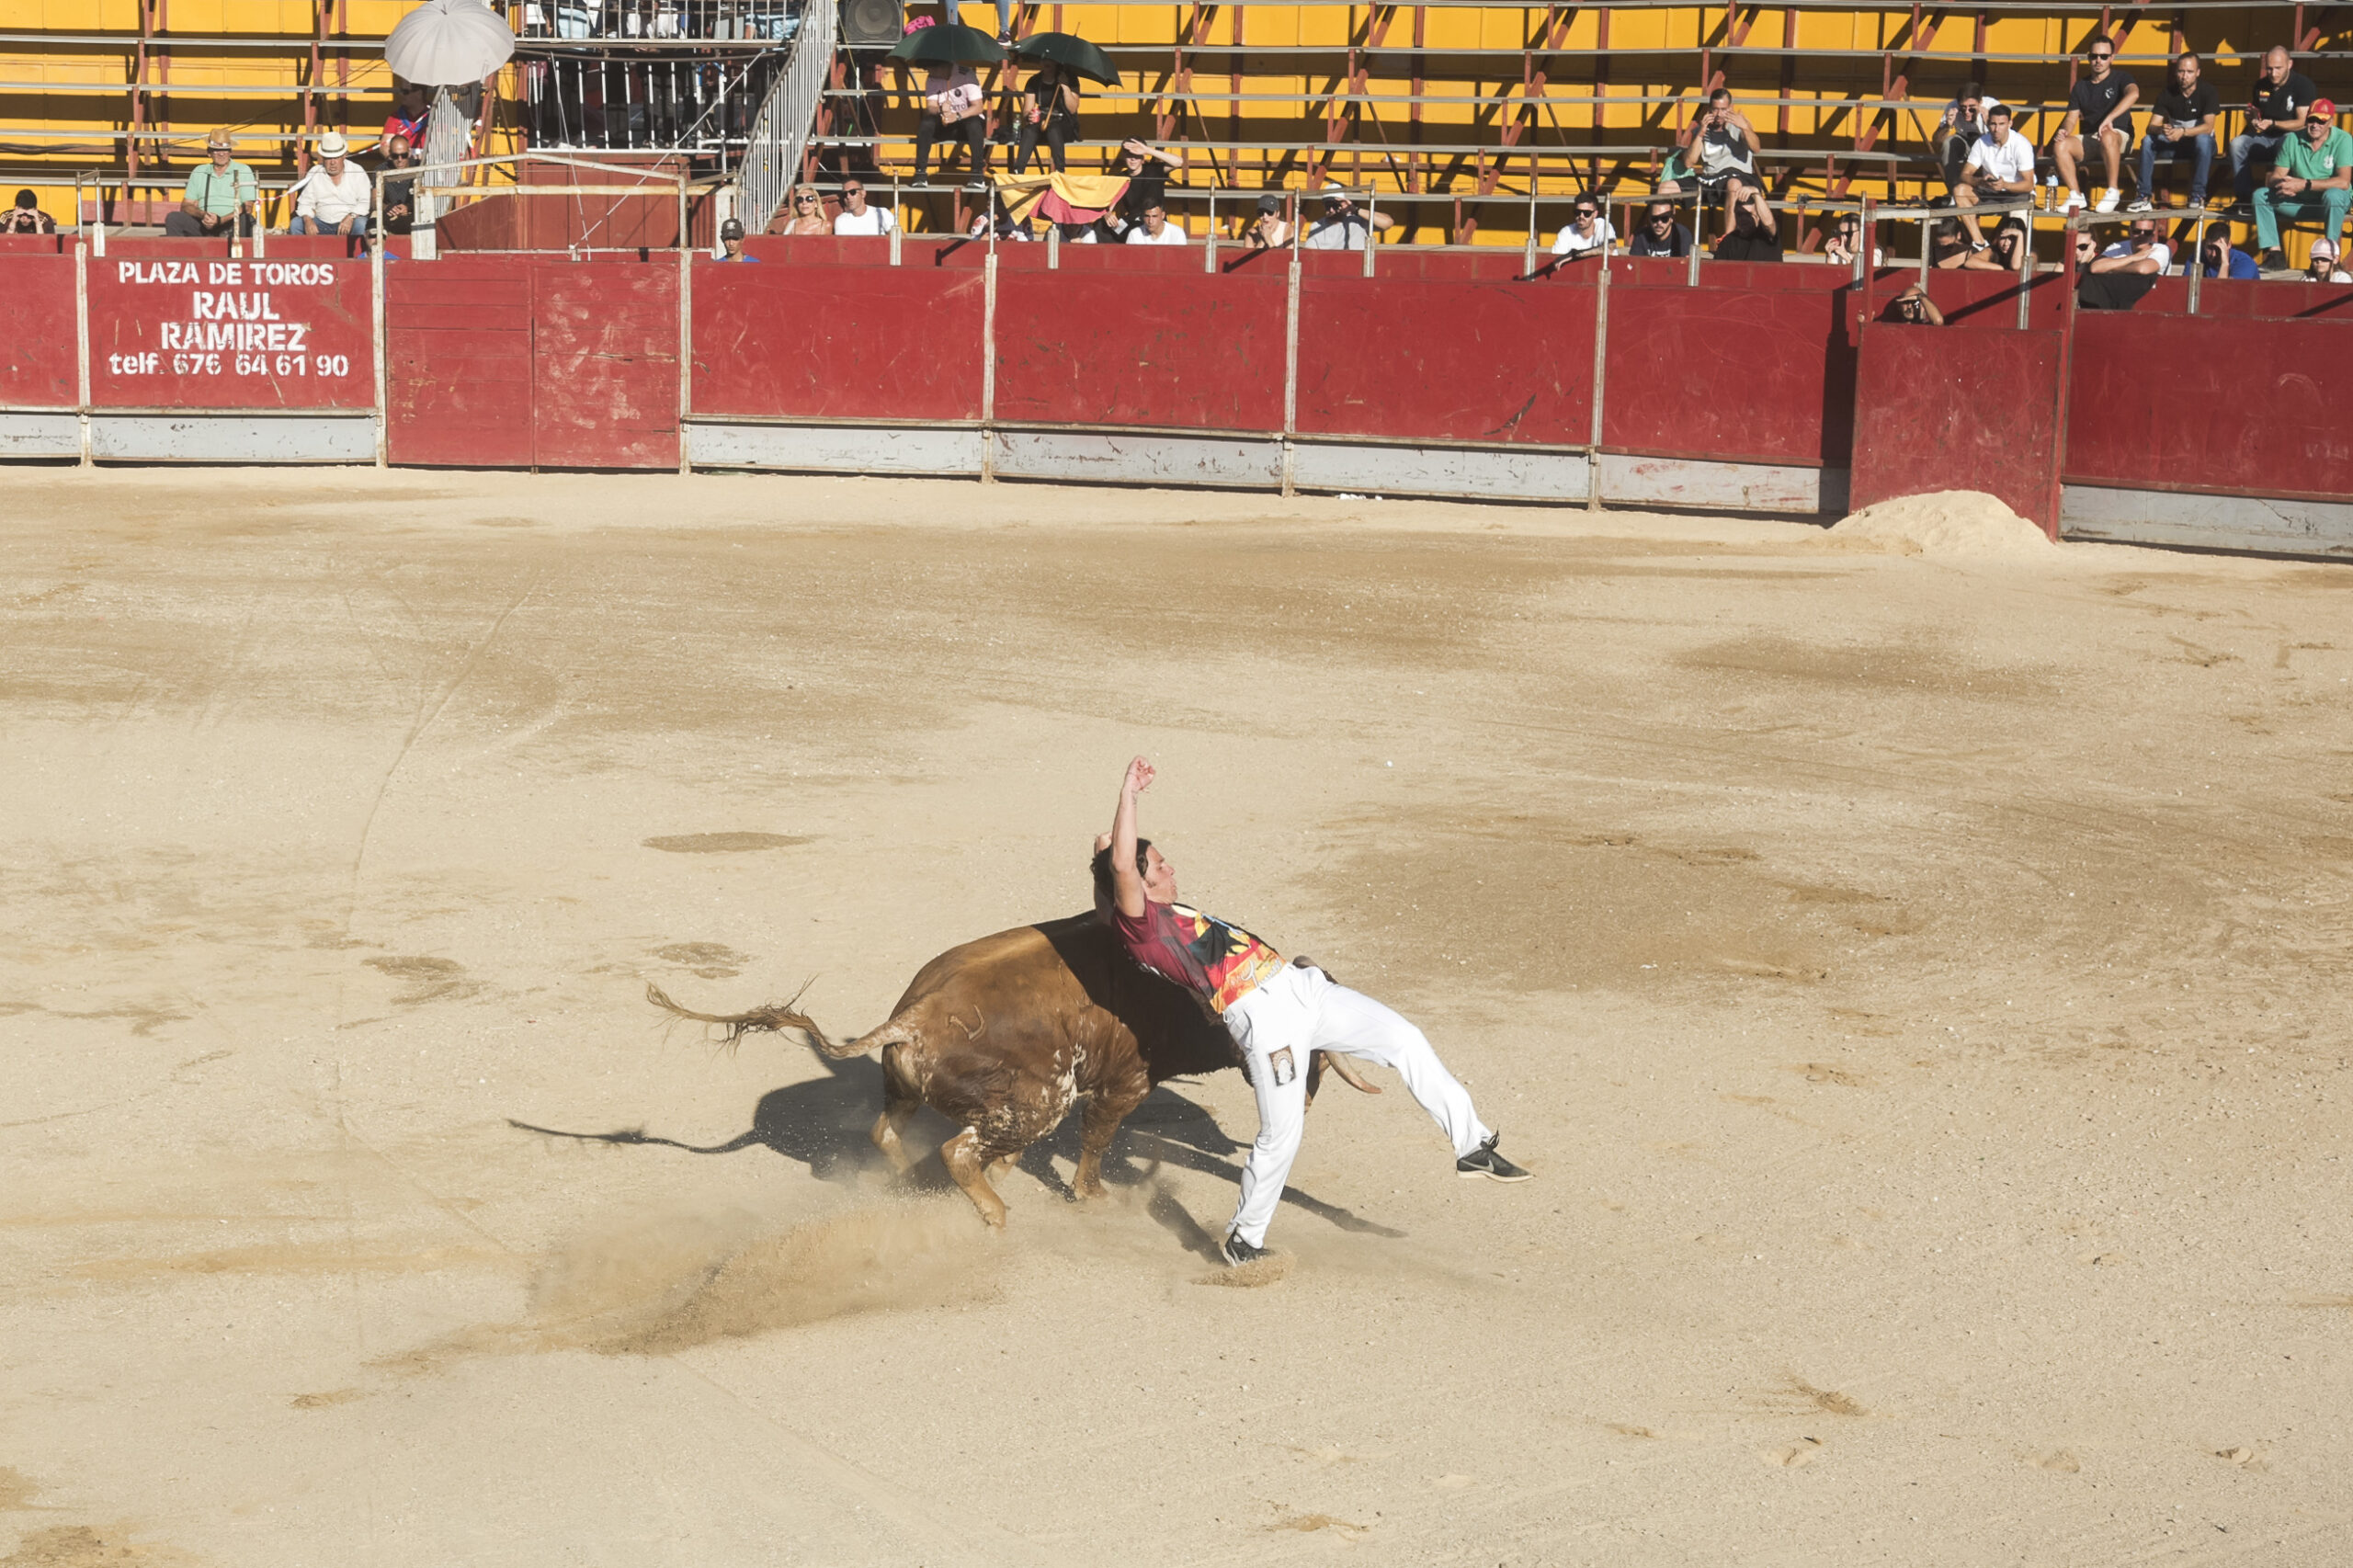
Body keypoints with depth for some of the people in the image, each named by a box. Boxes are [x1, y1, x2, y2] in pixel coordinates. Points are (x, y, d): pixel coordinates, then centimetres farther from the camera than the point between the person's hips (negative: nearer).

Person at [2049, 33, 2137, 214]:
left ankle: (2112, 193, -32)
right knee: (2060, 145, -24)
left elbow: (2133, 93, -23)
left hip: (2120, 138, -5)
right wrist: (2064, 131, -15)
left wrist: (2110, 118, -35)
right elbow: (2072, 116, 11)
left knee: (2107, 137, -41)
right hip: (2088, 139, 5)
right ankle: (2075, 196, -18)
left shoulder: (2119, 79, 0)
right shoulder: (2081, 86, 15)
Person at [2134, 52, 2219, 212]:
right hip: (2174, 144, 3)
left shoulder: (2207, 91, -12)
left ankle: (2198, 196, -34)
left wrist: (2183, 132, -41)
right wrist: (2161, 129, -37)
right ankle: (2144, 197, -27)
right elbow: (2151, 126, -12)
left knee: (2203, 140, -38)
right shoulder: (2168, 93, -4)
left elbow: (2208, 126, -25)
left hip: (2198, 143, -3)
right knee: (2148, 140, -24)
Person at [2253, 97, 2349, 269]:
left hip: (2328, 203, -4)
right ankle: (2274, 253, -20)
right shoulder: (2292, 140, 1)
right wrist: (2281, 183, -28)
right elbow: (2275, 176, -1)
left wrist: (2305, 184, -30)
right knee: (2260, 195, -13)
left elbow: (2343, 182, -23)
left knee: (2333, 195, -38)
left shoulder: (2342, 140, -12)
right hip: (2300, 202, 4)